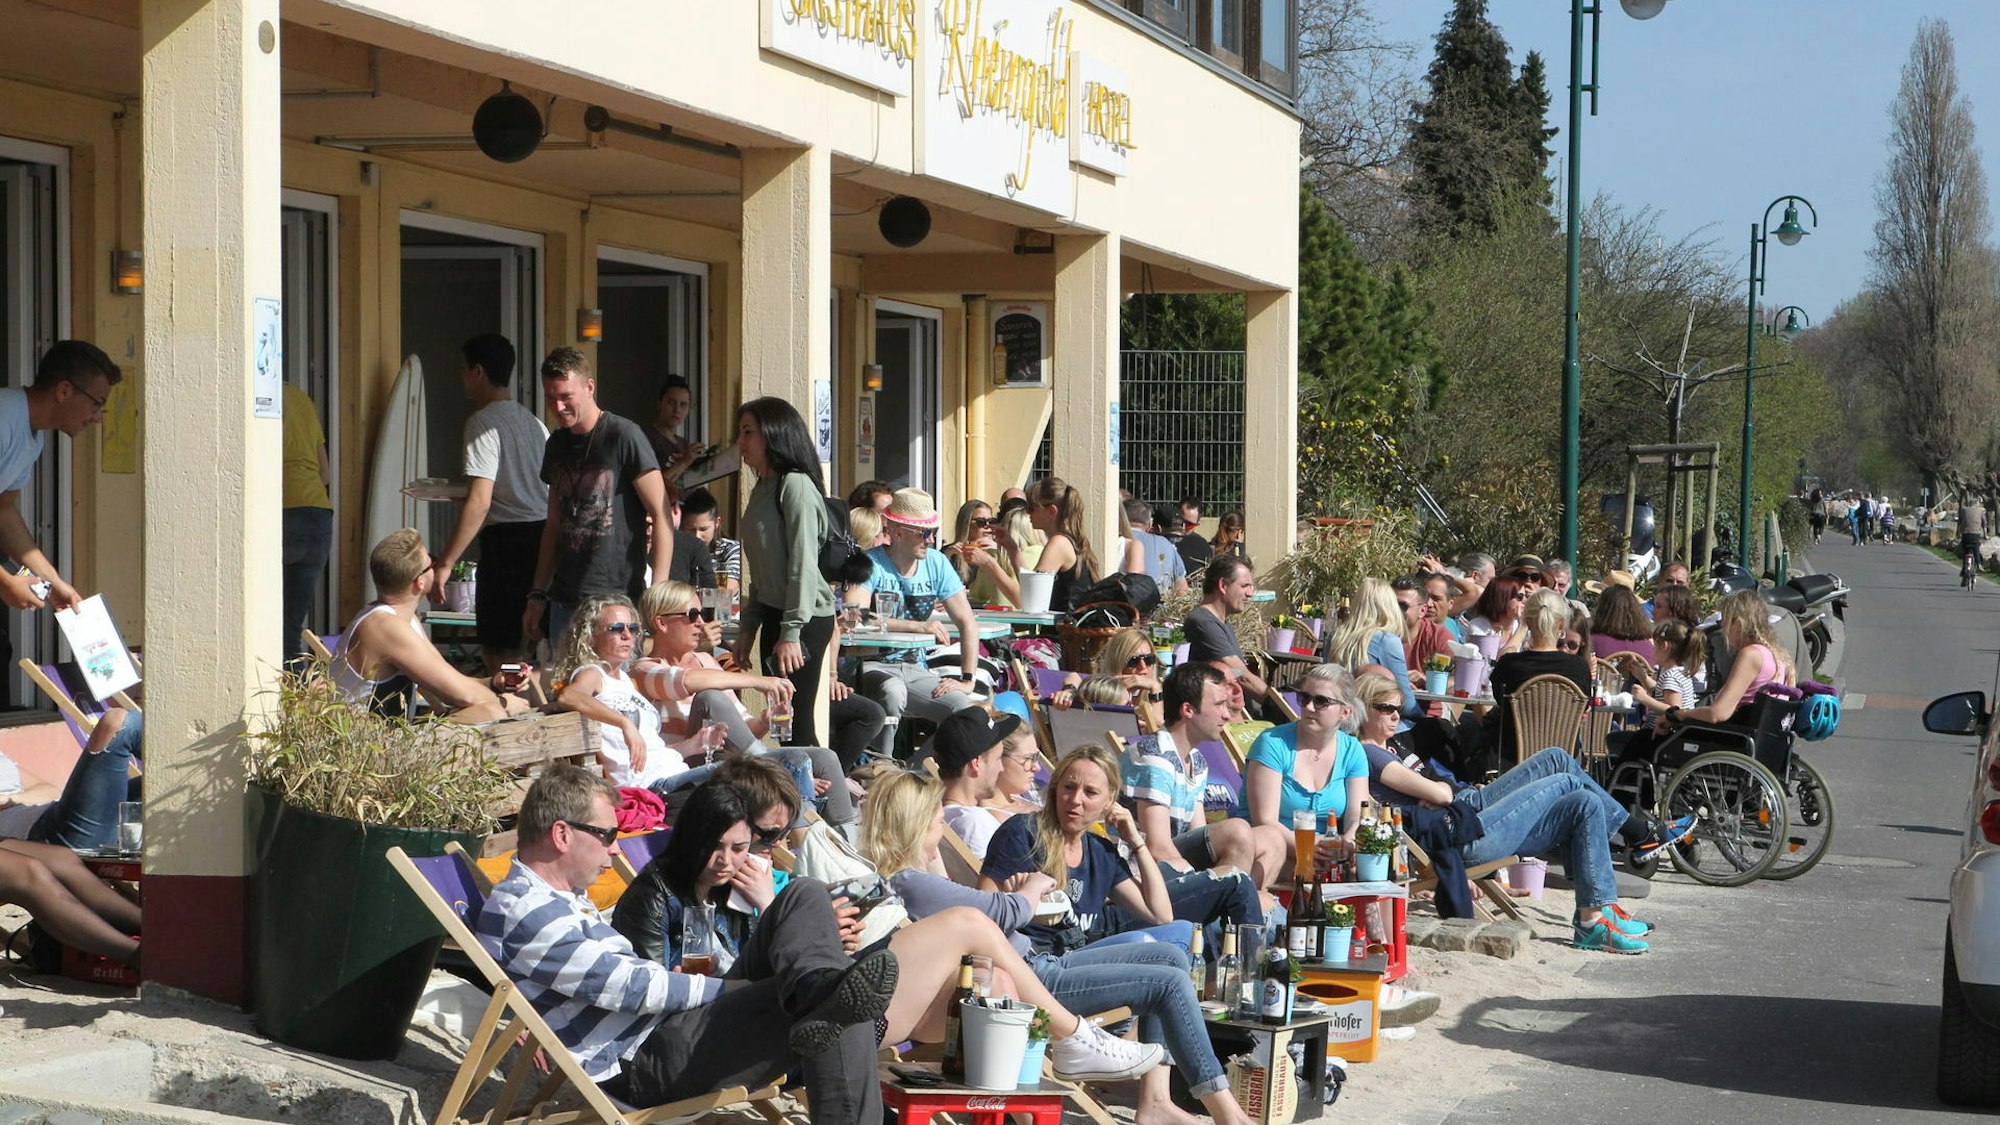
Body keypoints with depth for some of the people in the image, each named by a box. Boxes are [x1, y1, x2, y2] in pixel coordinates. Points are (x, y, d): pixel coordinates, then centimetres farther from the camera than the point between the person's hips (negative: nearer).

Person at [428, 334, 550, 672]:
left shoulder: (484, 422, -10)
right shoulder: (533, 422, 16)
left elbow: (479, 503, -18)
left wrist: (444, 563, -18)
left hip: (507, 542, -9)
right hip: (545, 535, 9)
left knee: (500, 654, -5)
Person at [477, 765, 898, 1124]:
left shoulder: (560, 896, 21)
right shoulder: (524, 913, -14)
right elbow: (627, 986, -17)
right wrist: (722, 986, -10)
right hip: (644, 1063, -11)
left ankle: (818, 989, -31)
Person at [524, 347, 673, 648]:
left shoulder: (623, 437, -8)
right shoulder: (557, 445, 13)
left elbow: (662, 515, -10)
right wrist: (538, 595, 14)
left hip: (617, 599, -7)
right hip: (564, 601, 7)